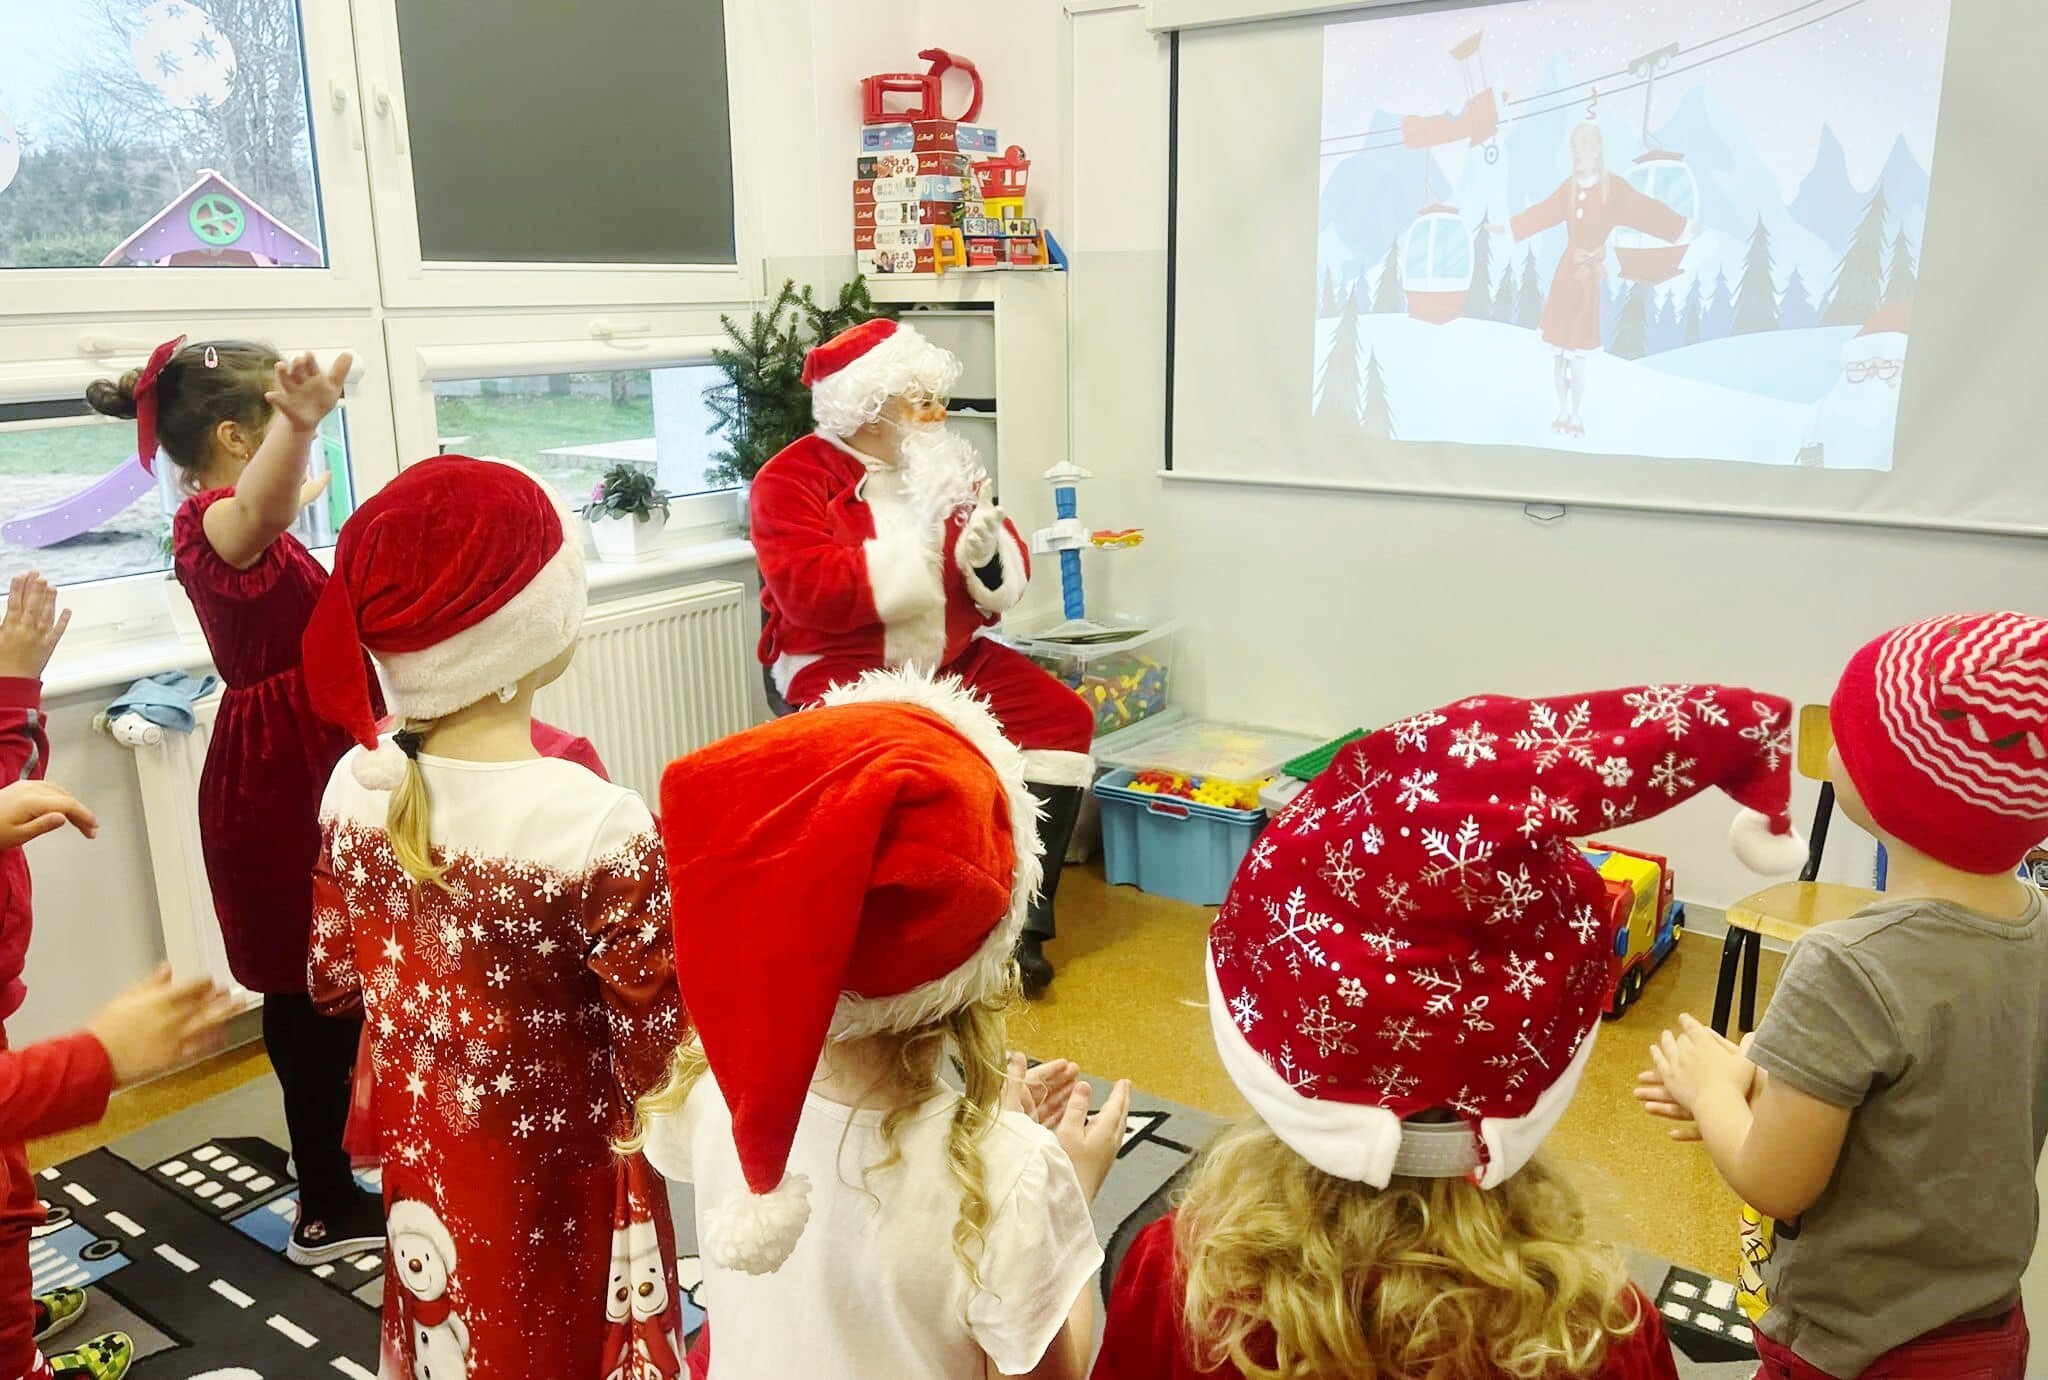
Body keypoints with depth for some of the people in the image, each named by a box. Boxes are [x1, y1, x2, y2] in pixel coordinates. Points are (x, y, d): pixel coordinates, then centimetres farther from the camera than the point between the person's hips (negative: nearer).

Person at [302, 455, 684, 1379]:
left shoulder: (356, 785, -12)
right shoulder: (597, 825, -31)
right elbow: (657, 1056, -22)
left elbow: (334, 978, 2)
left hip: (422, 1169, 5)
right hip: (554, 1197, -5)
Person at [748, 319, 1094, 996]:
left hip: (950, 658, 6)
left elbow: (1004, 585, 11)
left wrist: (987, 551, -15)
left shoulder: (941, 468, 11)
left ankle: (1023, 920, -5)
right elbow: (808, 592, -22)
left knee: (1063, 717, -10)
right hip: (840, 667, -6)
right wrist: (921, 538, -20)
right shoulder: (792, 479, -6)